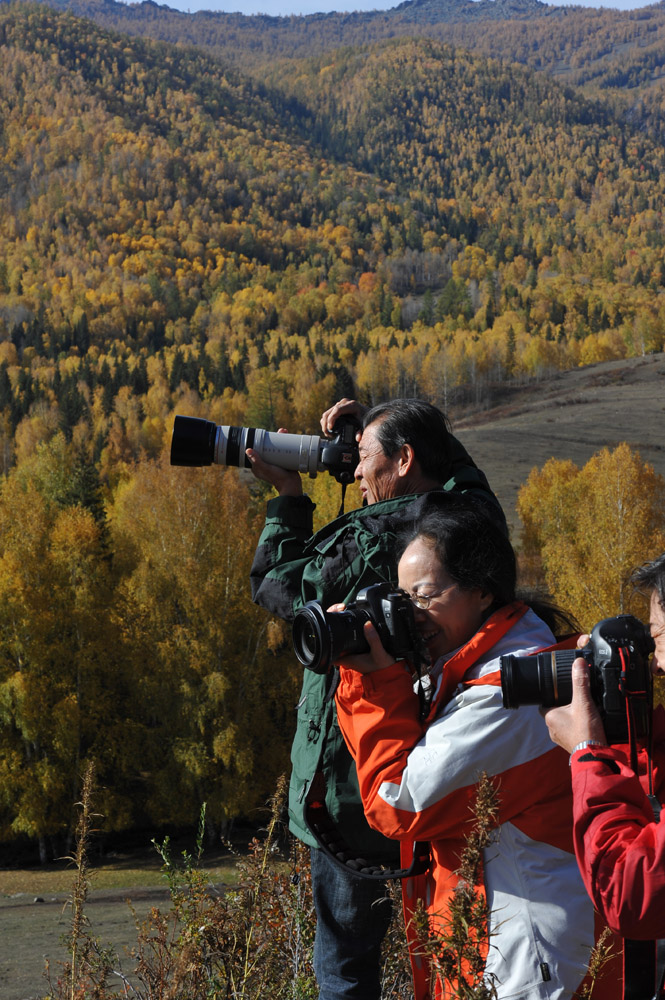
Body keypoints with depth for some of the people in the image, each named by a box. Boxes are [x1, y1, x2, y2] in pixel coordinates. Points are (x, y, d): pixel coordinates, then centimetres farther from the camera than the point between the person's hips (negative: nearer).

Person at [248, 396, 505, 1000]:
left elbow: (278, 584, -8)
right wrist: (371, 428, 14)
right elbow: (448, 460, 22)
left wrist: (287, 496, 3)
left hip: (356, 789, -7)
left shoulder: (370, 543, -23)